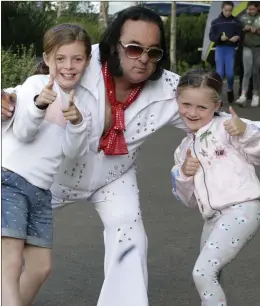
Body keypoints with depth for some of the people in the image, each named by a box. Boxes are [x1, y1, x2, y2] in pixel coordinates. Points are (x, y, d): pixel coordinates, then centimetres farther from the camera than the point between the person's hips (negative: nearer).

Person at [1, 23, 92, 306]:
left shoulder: (83, 99, 8)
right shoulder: (35, 84, -5)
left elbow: (73, 152, 2)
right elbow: (23, 133, -16)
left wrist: (78, 123, -17)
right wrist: (39, 104, -33)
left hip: (40, 190, 6)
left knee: (41, 266, 10)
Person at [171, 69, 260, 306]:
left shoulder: (225, 126, -1)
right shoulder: (184, 148, 19)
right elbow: (189, 199, 20)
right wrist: (183, 175, 0)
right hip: (214, 218, 8)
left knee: (202, 272, -16)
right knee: (208, 274, 20)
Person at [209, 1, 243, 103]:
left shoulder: (236, 21, 4)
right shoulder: (216, 22, 3)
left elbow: (241, 34, 5)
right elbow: (211, 36, 0)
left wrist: (237, 37, -16)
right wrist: (220, 37, -18)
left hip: (231, 49, 0)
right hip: (220, 49, 0)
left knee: (229, 73, -4)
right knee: (220, 73, -3)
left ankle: (230, 90, 24)